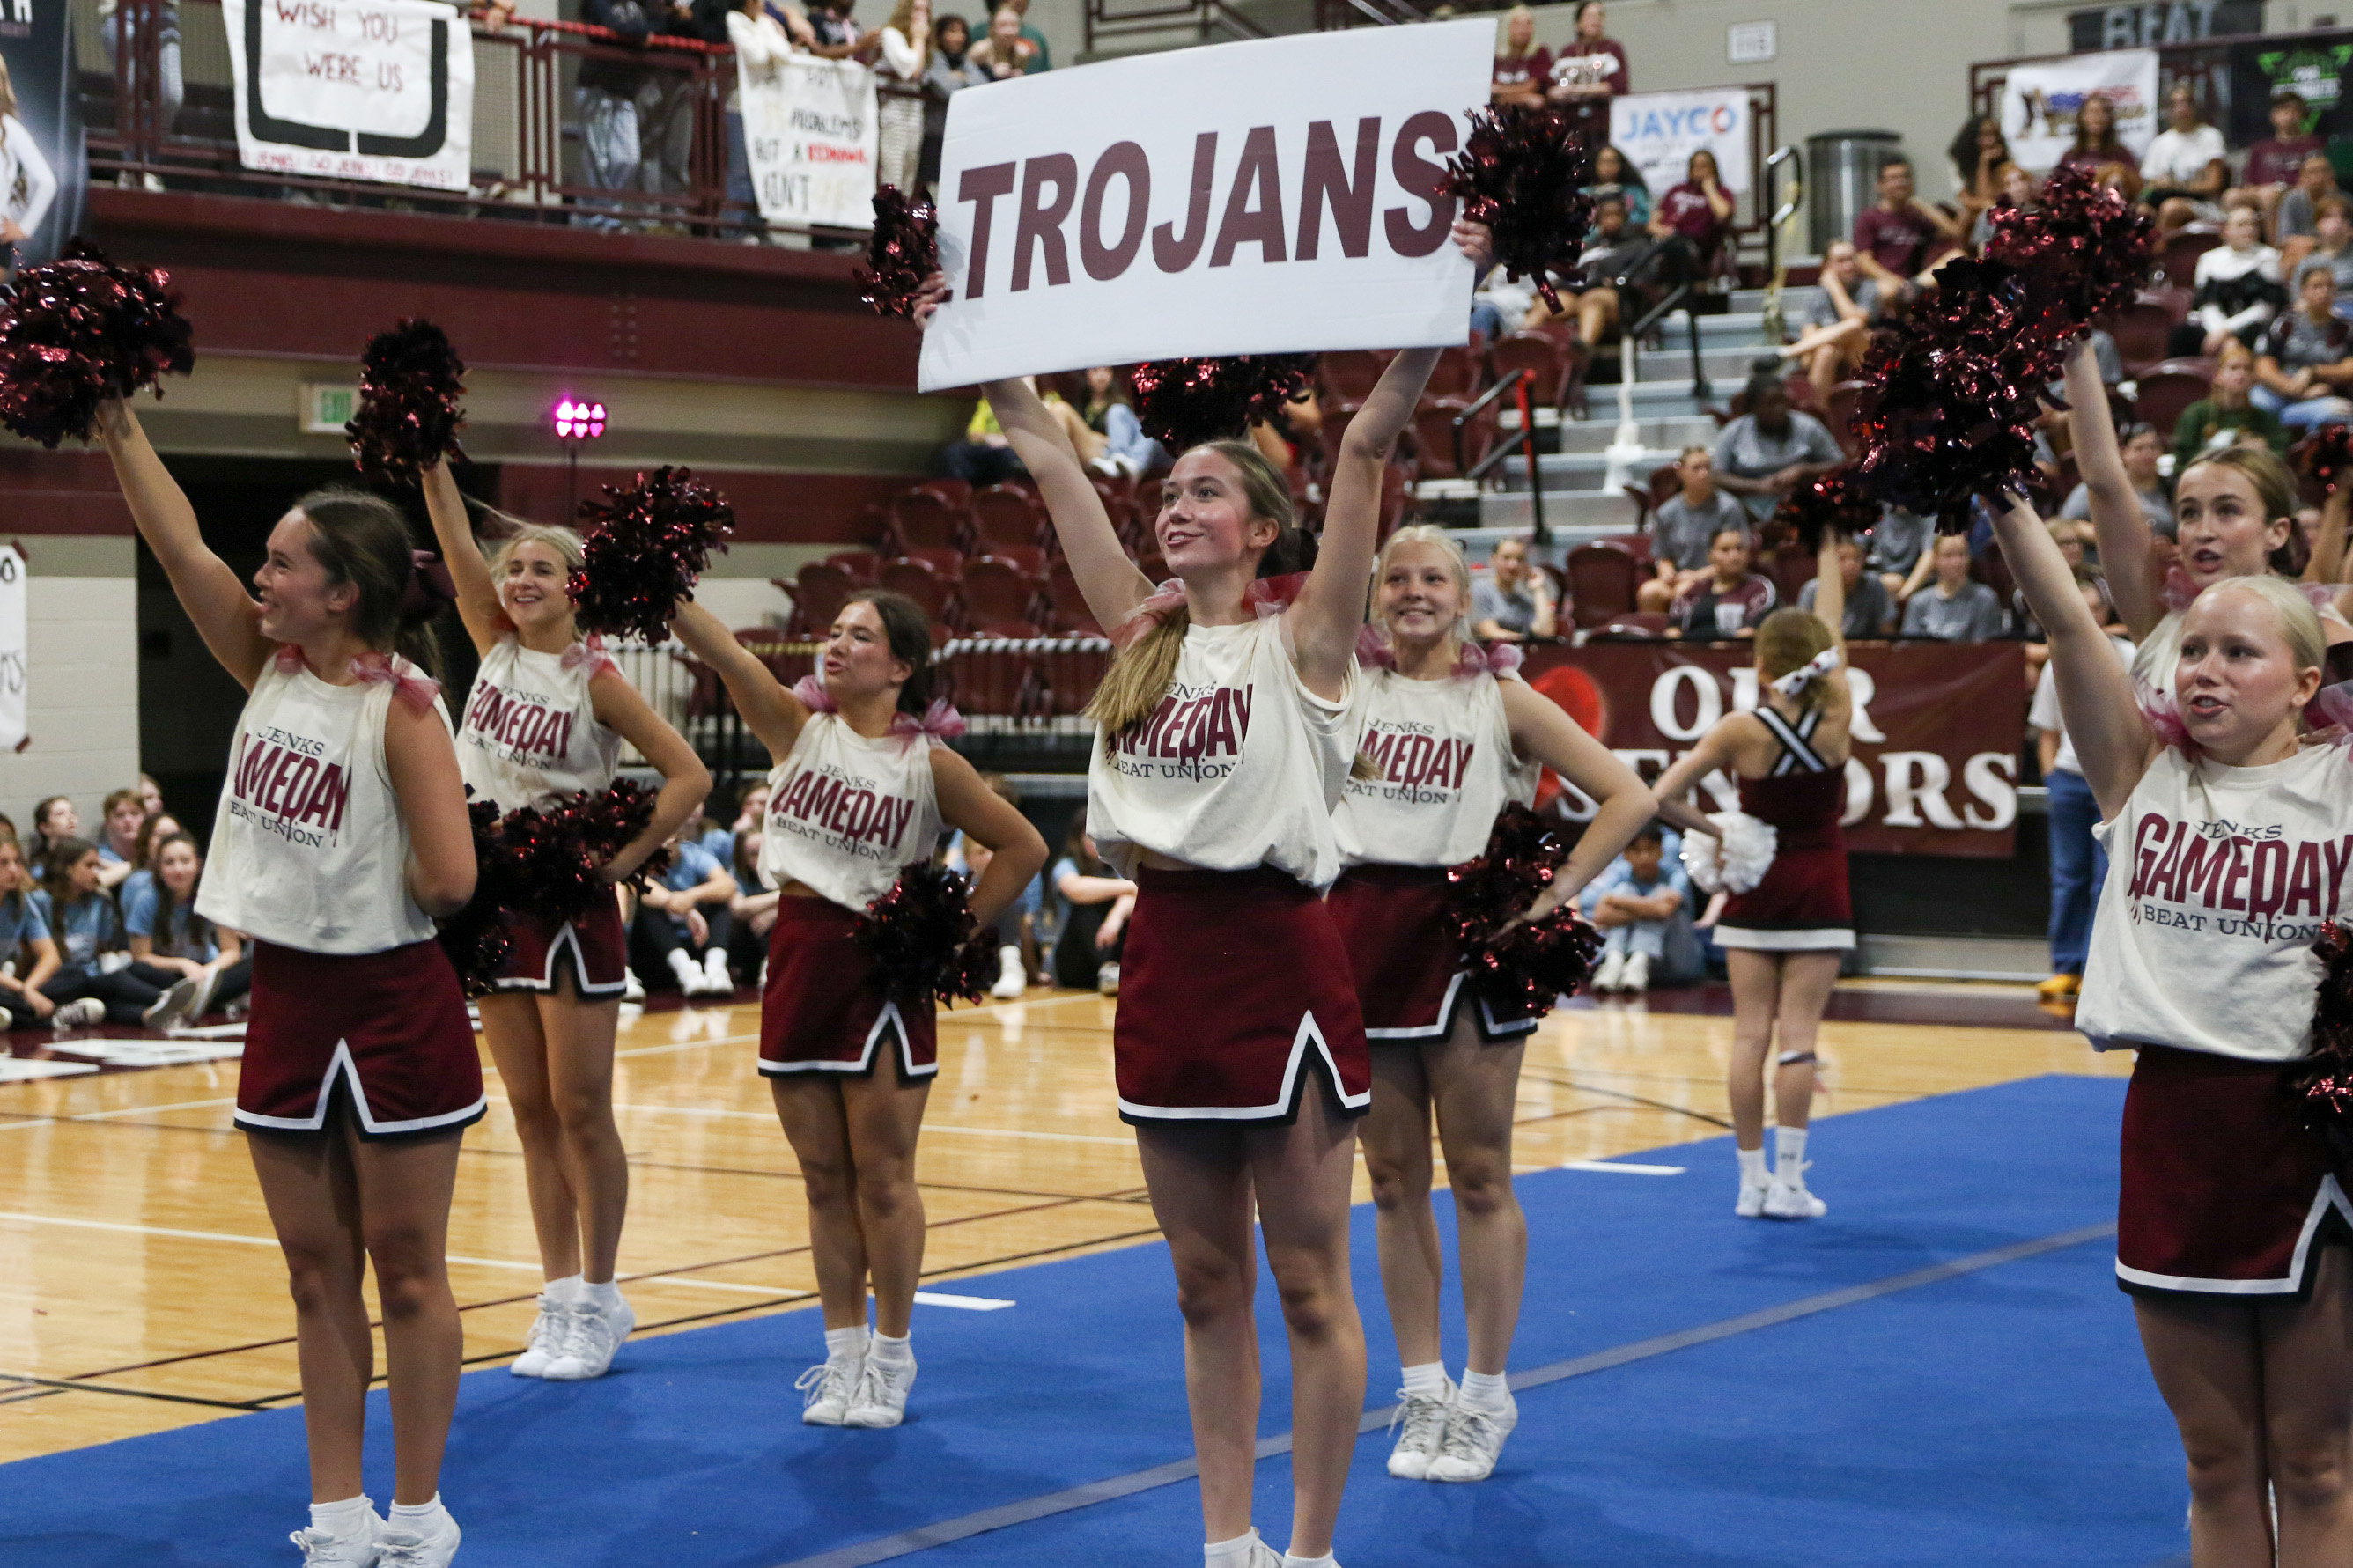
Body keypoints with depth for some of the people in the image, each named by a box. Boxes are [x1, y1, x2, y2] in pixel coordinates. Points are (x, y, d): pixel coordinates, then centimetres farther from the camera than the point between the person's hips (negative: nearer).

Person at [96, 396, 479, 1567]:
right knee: (316, 1273, 11)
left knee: (405, 1270, 5)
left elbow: (447, 879, -24)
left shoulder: (401, 707, -16)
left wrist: (356, 889, -7)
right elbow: (177, 540, -1)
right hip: (287, 998, 7)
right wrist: (113, 420, -5)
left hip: (390, 1007, -7)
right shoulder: (269, 668, 4)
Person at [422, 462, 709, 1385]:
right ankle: (560, 1300, 14)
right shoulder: (495, 647, 6)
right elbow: (457, 539, -4)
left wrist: (627, 855, -18)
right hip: (495, 899, 5)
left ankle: (598, 1304, 8)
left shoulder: (594, 678, -8)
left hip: (571, 904, -5)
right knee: (531, 1113, 8)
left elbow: (688, 775, -12)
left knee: (581, 1111, -1)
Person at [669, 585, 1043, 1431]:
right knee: (823, 1177, 9)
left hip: (881, 967, -4)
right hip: (798, 955, 4)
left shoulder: (929, 763, -4)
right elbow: (724, 651, -9)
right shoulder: (798, 725, 5)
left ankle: (890, 1359, 15)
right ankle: (842, 1355, 19)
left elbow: (1022, 847, -1)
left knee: (882, 1175, 2)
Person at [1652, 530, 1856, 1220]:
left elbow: (1662, 793, -15)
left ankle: (1752, 1180, 6)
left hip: (1754, 888, 0)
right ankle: (1787, 1181, -2)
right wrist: (1828, 554, 12)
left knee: (1750, 1033, 4)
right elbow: (1834, 632, 4)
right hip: (1817, 891, 0)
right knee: (1797, 1034, -1)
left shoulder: (1742, 730, -11)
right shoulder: (1835, 720, -8)